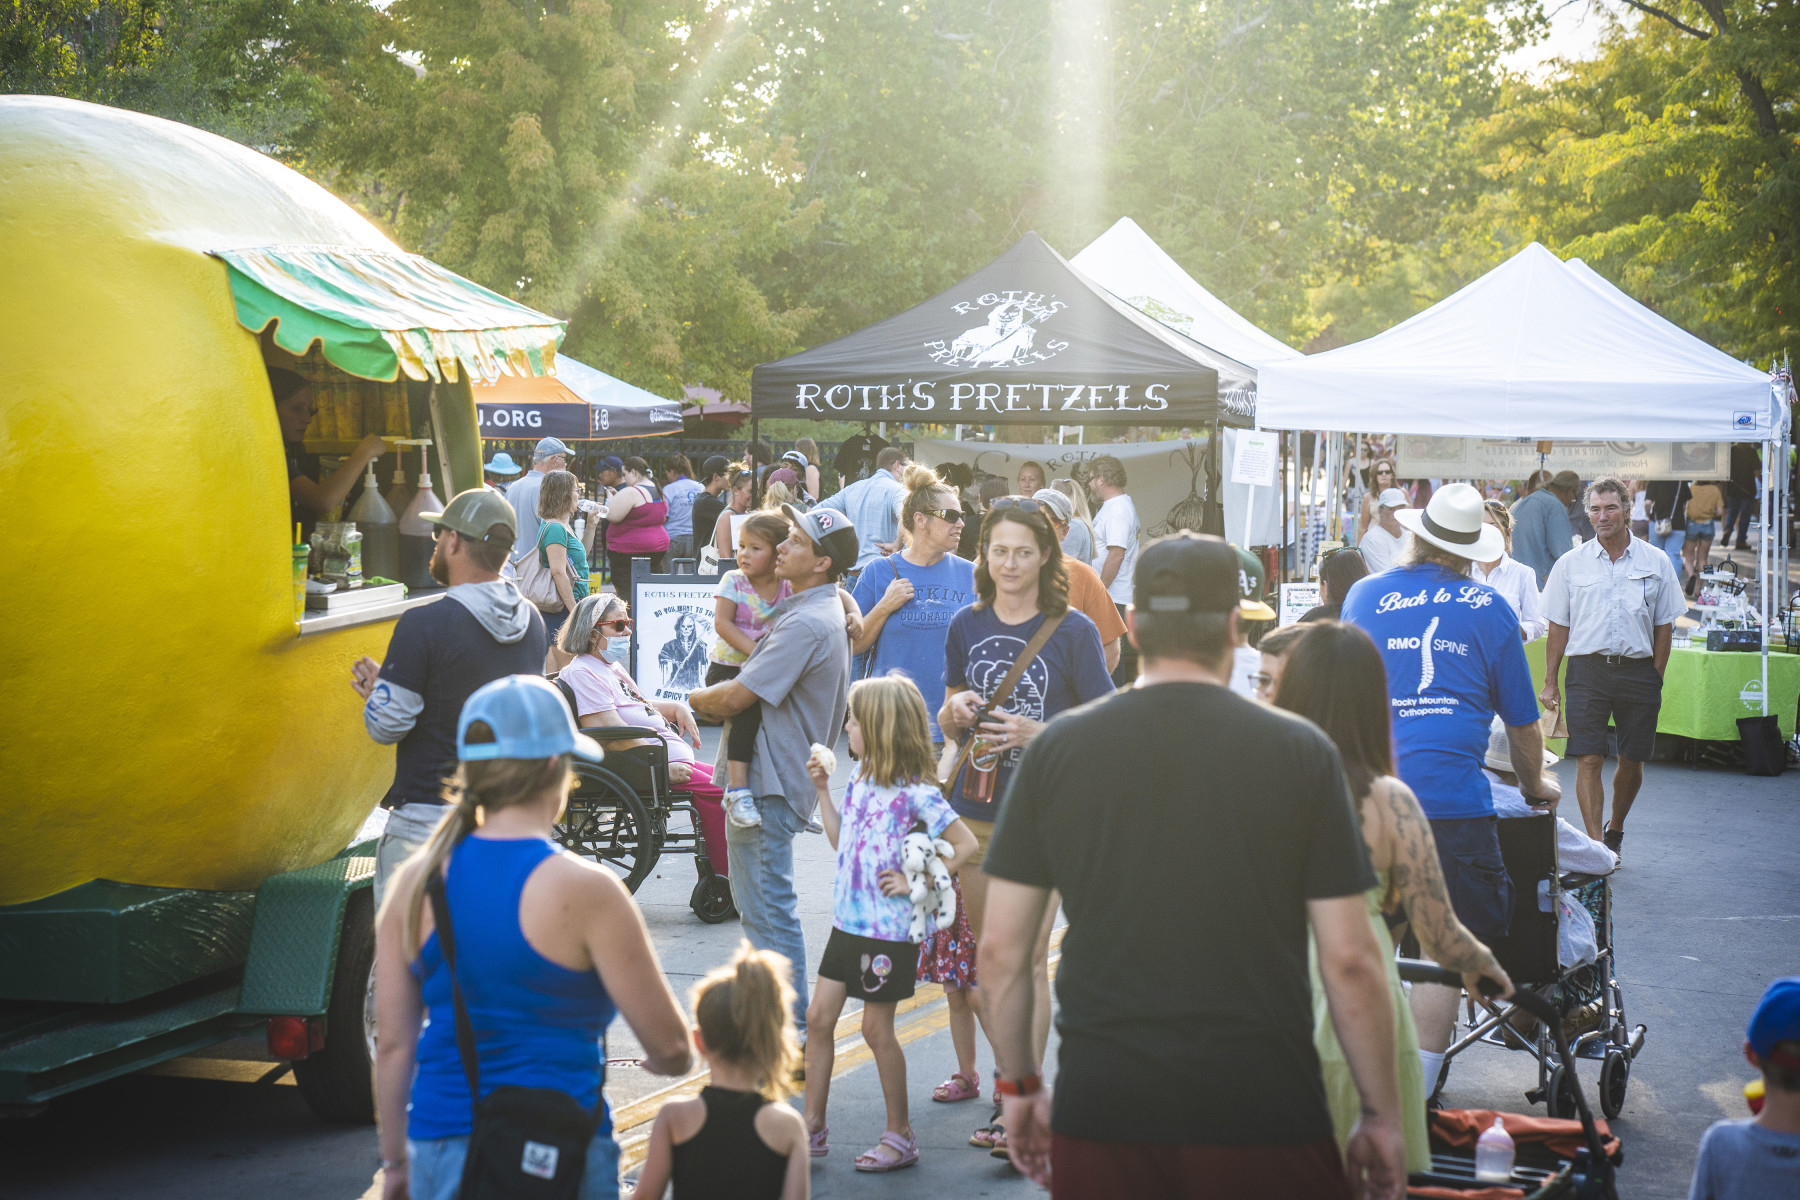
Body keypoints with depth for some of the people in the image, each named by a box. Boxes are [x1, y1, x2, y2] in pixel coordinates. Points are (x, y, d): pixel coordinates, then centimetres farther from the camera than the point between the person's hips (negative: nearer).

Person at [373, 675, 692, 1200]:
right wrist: (665, 1059, 18)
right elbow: (669, 1048, -6)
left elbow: (393, 1045, 6)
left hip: (440, 1145, 5)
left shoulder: (416, 882, 3)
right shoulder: (584, 890, -11)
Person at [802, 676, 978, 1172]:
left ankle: (900, 1135, 15)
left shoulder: (914, 791, -17)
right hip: (848, 922, 8)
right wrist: (823, 789, 11)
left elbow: (966, 844, -16)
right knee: (819, 1016, 7)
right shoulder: (859, 778, 7)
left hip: (890, 931, -8)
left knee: (876, 1029, 1)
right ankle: (813, 1128, 17)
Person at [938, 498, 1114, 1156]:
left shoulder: (1072, 631, -5)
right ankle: (1010, 1070, 24)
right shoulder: (967, 625, 7)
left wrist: (1037, 733, -19)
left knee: (1027, 959, -7)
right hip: (973, 811, 4)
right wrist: (957, 711, -7)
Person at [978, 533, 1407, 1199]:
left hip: (1098, 1108, 2)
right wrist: (1382, 1116, 5)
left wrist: (1019, 1084, 16)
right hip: (1263, 1109, -2)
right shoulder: (1300, 751, -3)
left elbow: (1000, 950, 3)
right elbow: (1349, 960, -5)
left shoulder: (1057, 749, 2)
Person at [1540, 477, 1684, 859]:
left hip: (1638, 669, 1)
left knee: (1631, 762, 8)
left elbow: (1664, 625, 10)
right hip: (1588, 670, -1)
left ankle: (1615, 830, 32)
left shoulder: (1656, 563, 6)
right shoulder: (1571, 564, 5)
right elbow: (1559, 627, 9)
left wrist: (1656, 681, 4)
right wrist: (1550, 683, 5)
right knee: (1588, 761, -9)